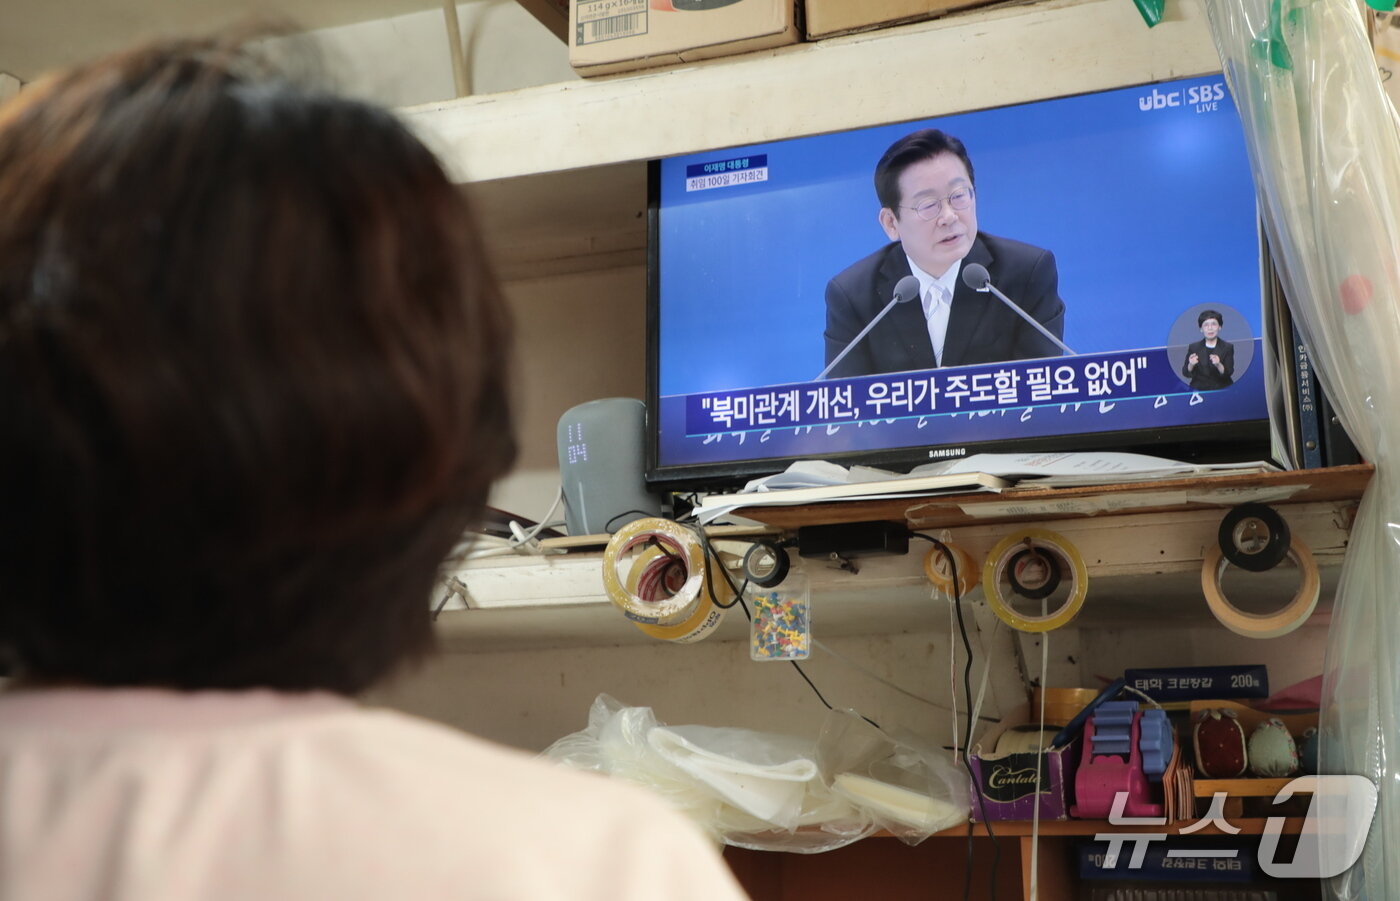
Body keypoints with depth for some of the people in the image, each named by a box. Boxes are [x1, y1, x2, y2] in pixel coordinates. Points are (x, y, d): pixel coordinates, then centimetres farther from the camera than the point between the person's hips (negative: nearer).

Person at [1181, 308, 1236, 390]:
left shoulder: (1228, 347, 3)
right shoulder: (1194, 347, 7)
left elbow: (1228, 373, -6)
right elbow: (1186, 373, 3)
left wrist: (1218, 365, -26)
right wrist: (1191, 365, -18)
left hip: (1222, 390, 0)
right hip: (1199, 390, 0)